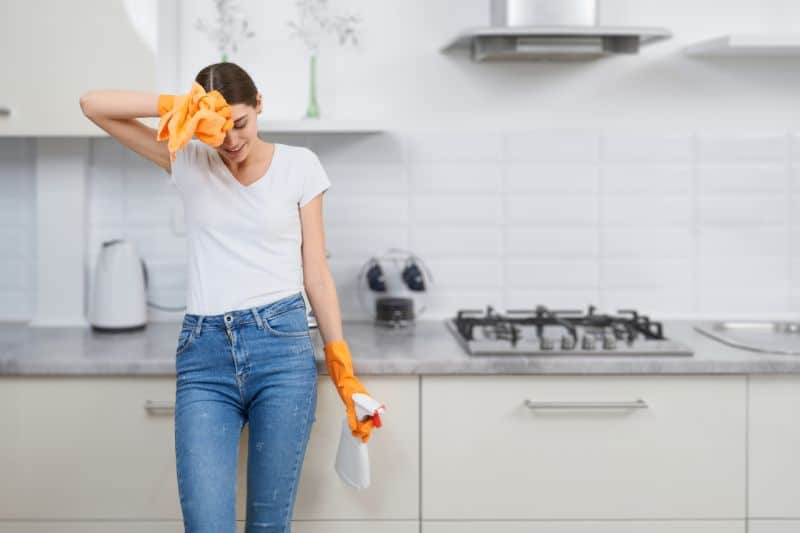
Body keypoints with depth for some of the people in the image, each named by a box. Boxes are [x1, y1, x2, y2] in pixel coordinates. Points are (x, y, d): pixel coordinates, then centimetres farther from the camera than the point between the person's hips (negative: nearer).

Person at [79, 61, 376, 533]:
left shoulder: (299, 166, 6)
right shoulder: (189, 160, 8)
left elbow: (316, 273, 7)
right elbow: (93, 105, 1)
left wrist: (344, 373, 4)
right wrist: (177, 107, -13)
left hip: (282, 347, -1)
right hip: (204, 353, 1)